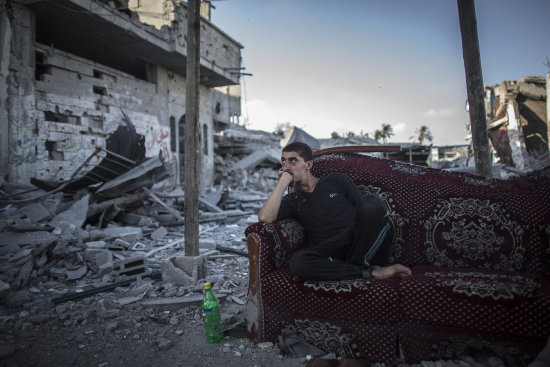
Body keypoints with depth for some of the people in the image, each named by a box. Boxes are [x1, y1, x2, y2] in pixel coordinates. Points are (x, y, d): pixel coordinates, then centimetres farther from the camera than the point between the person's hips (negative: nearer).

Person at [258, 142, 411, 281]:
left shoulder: (336, 180, 18)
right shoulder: (292, 201, 16)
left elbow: (368, 207, 13)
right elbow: (265, 217, -4)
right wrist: (283, 182, -1)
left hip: (366, 243, 0)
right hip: (335, 253, 0)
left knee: (371, 201, -29)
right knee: (297, 261, -32)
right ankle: (372, 272, -22)